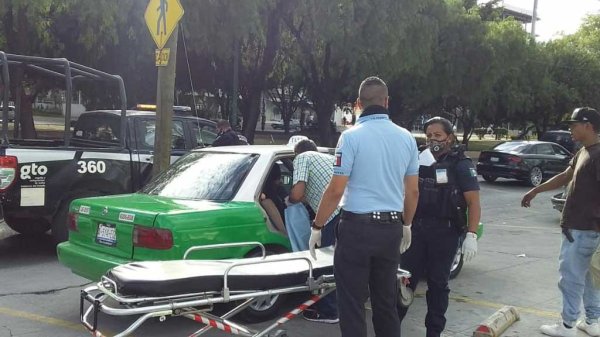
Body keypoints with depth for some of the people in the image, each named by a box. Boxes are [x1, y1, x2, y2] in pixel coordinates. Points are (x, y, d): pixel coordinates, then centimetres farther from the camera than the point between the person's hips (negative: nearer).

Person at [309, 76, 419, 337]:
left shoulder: (352, 136, -12)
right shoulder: (406, 137, 5)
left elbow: (335, 190, -14)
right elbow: (413, 191, 11)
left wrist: (317, 227, -3)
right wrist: (406, 225, 24)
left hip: (357, 227, -5)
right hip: (392, 228, 5)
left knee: (352, 304, 3)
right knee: (386, 301, 16)